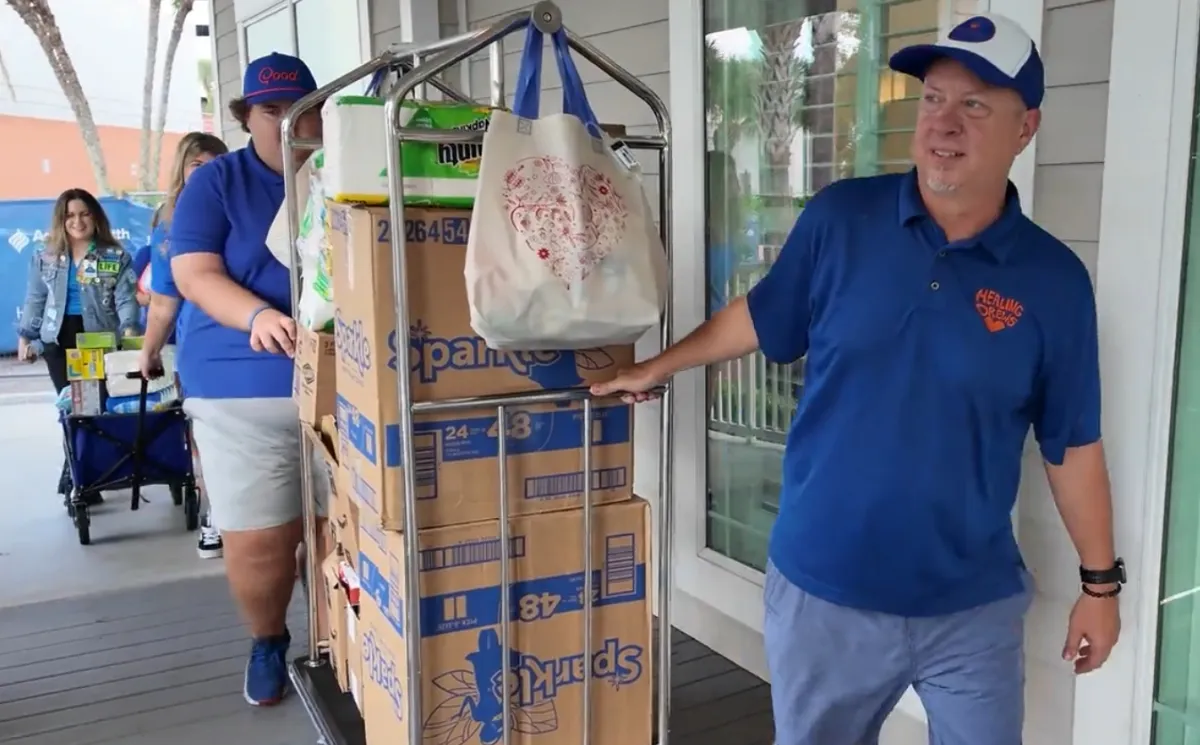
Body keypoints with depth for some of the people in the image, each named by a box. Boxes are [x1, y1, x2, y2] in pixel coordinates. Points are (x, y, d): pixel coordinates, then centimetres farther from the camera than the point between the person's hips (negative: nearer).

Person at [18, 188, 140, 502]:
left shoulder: (115, 257, 1)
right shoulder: (44, 257, 10)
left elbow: (126, 298, -7)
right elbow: (35, 300, 15)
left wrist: (129, 329, -23)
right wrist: (25, 336, 13)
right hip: (59, 342, 2)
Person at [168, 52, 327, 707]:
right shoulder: (215, 182, 4)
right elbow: (194, 275, -6)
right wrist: (260, 317, -26)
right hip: (243, 389, -1)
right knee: (256, 540, 2)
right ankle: (267, 643, 29)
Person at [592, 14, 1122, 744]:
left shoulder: (1054, 278, -7)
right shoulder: (840, 219, -8)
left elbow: (1073, 444, 0)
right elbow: (760, 315, 6)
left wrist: (1100, 581, 5)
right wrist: (657, 367, 13)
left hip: (973, 606, 0)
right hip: (825, 590, 1)